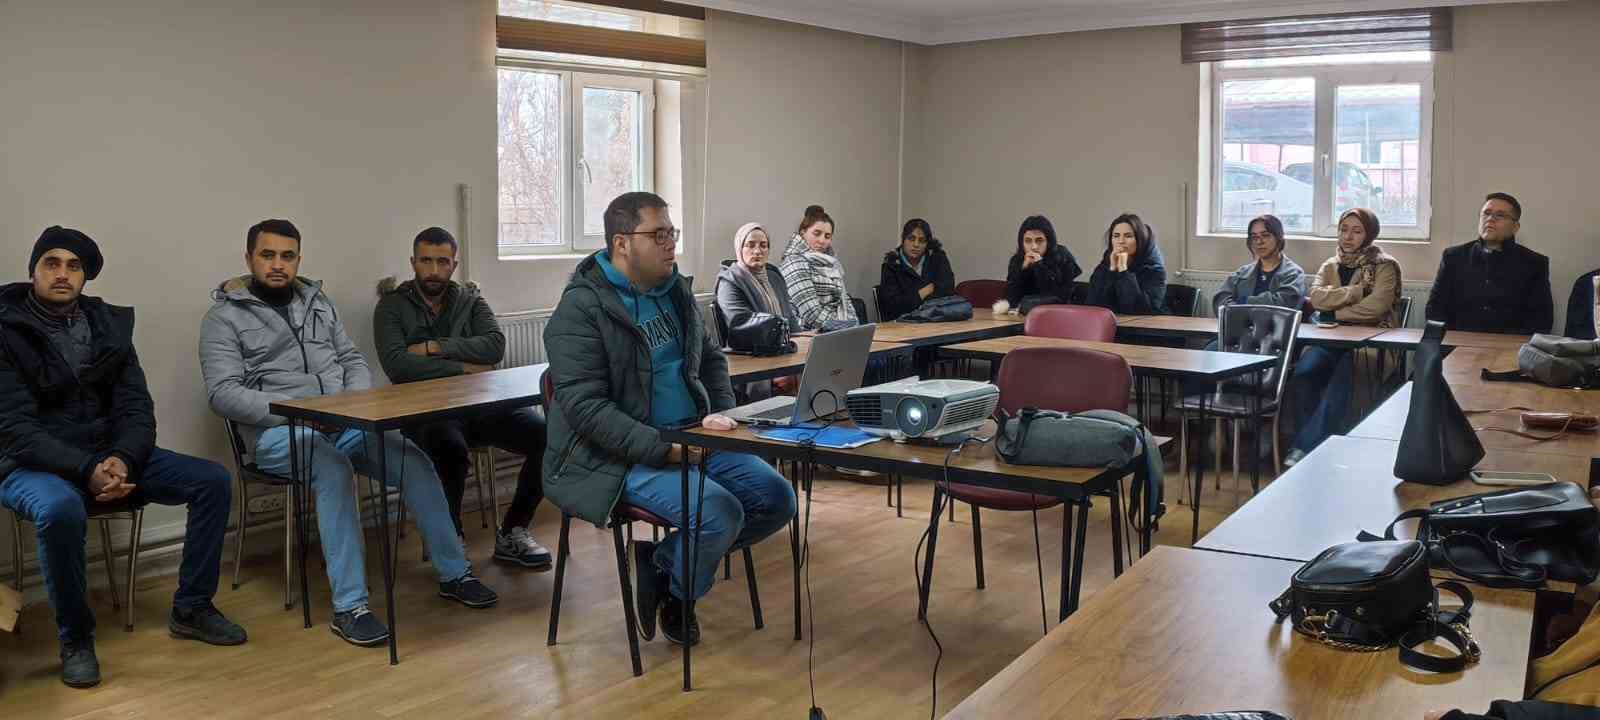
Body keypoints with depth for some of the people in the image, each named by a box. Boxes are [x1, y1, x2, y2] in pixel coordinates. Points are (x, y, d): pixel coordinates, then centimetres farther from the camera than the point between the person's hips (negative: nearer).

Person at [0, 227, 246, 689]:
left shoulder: (110, 324, 5)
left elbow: (137, 408, 1)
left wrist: (121, 459, -20)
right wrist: (86, 470, -28)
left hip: (110, 455, 5)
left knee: (212, 480, -10)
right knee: (61, 509, -39)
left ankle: (192, 608, 3)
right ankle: (75, 638, -15)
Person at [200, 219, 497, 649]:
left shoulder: (317, 301, 18)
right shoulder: (225, 317, 0)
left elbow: (352, 360, 18)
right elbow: (222, 393, -10)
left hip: (344, 422, 5)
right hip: (278, 431, -5)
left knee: (415, 461, -17)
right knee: (335, 469, -36)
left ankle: (454, 573, -3)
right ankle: (349, 607, -33)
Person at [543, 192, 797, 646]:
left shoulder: (675, 290, 11)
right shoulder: (581, 310, -14)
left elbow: (711, 358, 22)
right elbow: (586, 406, -21)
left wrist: (722, 411, 2)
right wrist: (663, 450, -26)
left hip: (690, 439, 8)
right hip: (618, 457, -8)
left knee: (776, 498, -5)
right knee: (720, 513, -27)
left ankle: (664, 561, 10)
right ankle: (673, 596, 6)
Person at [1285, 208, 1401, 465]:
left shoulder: (1385, 266, 6)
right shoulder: (1330, 266, 20)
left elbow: (1377, 305, -12)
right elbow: (1316, 297, -1)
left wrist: (1336, 312, -4)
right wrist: (1357, 291, -7)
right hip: (1330, 340, 3)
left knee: (1340, 379, -33)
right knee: (1303, 372, -28)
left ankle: (1304, 446, -30)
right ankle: (1314, 446, -21)